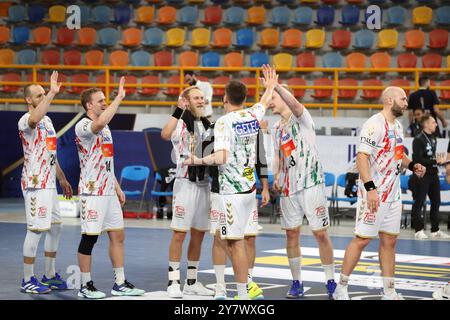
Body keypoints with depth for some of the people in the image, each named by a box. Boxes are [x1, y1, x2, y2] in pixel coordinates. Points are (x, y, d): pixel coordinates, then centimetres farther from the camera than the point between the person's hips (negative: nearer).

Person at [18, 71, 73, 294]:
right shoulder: (26, 121, -13)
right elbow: (34, 119, -40)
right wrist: (53, 93, -42)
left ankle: (49, 276, 23)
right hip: (35, 184, -9)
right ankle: (28, 280, 0)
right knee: (36, 229, -7)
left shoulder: (47, 120, 16)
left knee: (55, 227, 13)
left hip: (49, 182, 9)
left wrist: (62, 179, 24)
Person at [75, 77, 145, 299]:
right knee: (89, 238, -3)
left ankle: (120, 284, 14)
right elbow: (99, 123, -36)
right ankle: (86, 286, 6)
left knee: (117, 235, 8)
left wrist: (117, 187, 19)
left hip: (108, 191, 9)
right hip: (92, 192, -9)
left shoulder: (105, 128, 17)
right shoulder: (83, 126, -11)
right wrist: (119, 98, -33)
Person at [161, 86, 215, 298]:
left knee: (198, 234, 10)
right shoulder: (181, 123, -7)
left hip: (204, 183, 7)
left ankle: (192, 282, 18)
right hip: (185, 183, -7)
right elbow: (165, 135, -30)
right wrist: (179, 110, -31)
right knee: (179, 233, -6)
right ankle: (173, 282, -1)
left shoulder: (207, 125, 14)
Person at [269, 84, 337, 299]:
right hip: (288, 187, 7)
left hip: (311, 184, -7)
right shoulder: (277, 128, 15)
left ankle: (331, 283, 6)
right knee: (291, 234, 6)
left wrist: (275, 85, -37)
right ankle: (296, 283, 15)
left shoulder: (302, 118, -6)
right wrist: (276, 178, 5)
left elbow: (295, 105, -30)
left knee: (321, 233, -3)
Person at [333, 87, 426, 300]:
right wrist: (370, 188, -28)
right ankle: (341, 288, 4)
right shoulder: (374, 125, -15)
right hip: (374, 193, -9)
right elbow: (362, 157, -21)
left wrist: (412, 165, 7)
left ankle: (389, 292, 15)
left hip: (393, 194, 9)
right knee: (362, 239, -5)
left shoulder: (397, 126, 13)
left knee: (389, 241, 10)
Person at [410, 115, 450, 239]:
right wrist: (435, 161, -17)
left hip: (433, 174, 8)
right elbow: (418, 159, -19)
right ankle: (419, 230, 3)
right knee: (419, 203, -2)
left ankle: (435, 230, 18)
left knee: (436, 201, 10)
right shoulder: (418, 140, -12)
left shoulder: (433, 139, 14)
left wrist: (439, 161, 2)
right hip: (422, 176, -8)